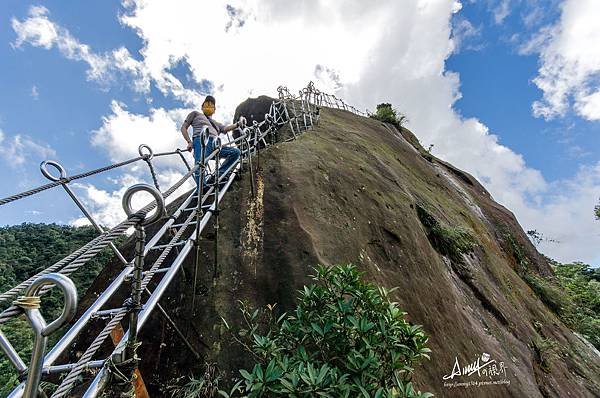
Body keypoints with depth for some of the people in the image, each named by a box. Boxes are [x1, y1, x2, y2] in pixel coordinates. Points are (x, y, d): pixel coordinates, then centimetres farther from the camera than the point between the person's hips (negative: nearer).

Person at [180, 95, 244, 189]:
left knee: (236, 152, -13)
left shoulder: (216, 123, 38)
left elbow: (225, 128, 17)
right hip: (201, 141, -4)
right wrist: (189, 142, 4)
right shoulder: (196, 114, 29)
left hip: (215, 146, 5)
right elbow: (183, 127, 21)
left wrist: (238, 124, 0)